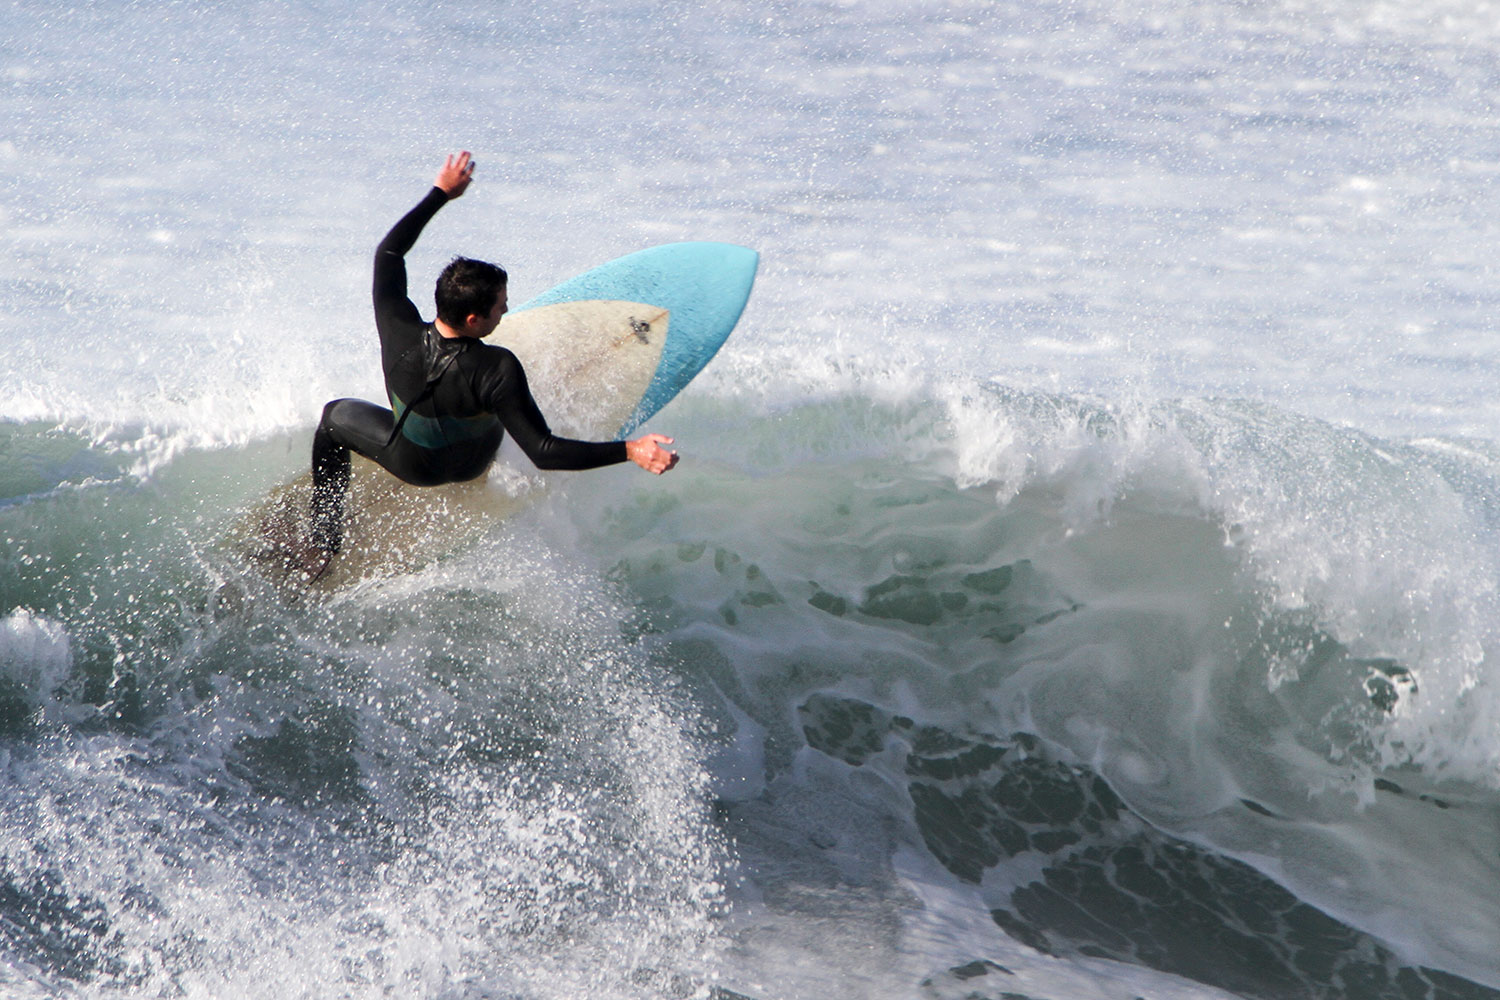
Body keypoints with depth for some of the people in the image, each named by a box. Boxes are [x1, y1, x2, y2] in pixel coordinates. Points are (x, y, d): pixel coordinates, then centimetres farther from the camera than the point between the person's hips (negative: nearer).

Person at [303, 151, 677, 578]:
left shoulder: (400, 335, -36)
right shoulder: (496, 370, -44)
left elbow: (389, 251, -19)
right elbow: (543, 452, -44)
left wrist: (441, 192, -10)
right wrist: (630, 450, -46)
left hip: (411, 464, 1)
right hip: (472, 462, -1)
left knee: (336, 416, 30)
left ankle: (322, 544, 31)